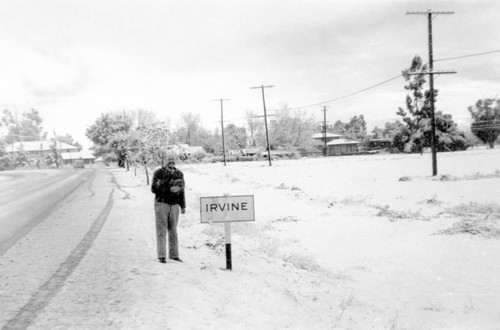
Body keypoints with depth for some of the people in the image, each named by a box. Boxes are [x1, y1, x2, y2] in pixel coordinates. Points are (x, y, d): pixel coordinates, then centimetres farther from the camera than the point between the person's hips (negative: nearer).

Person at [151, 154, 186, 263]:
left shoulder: (179, 174, 11)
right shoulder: (158, 173, -3)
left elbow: (182, 191, 16)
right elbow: (154, 189, -10)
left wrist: (183, 206, 14)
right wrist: (169, 189, -18)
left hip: (174, 205, 4)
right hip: (161, 204, -4)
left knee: (173, 231, 9)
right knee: (161, 231, -4)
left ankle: (174, 254, 16)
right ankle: (161, 256, -1)